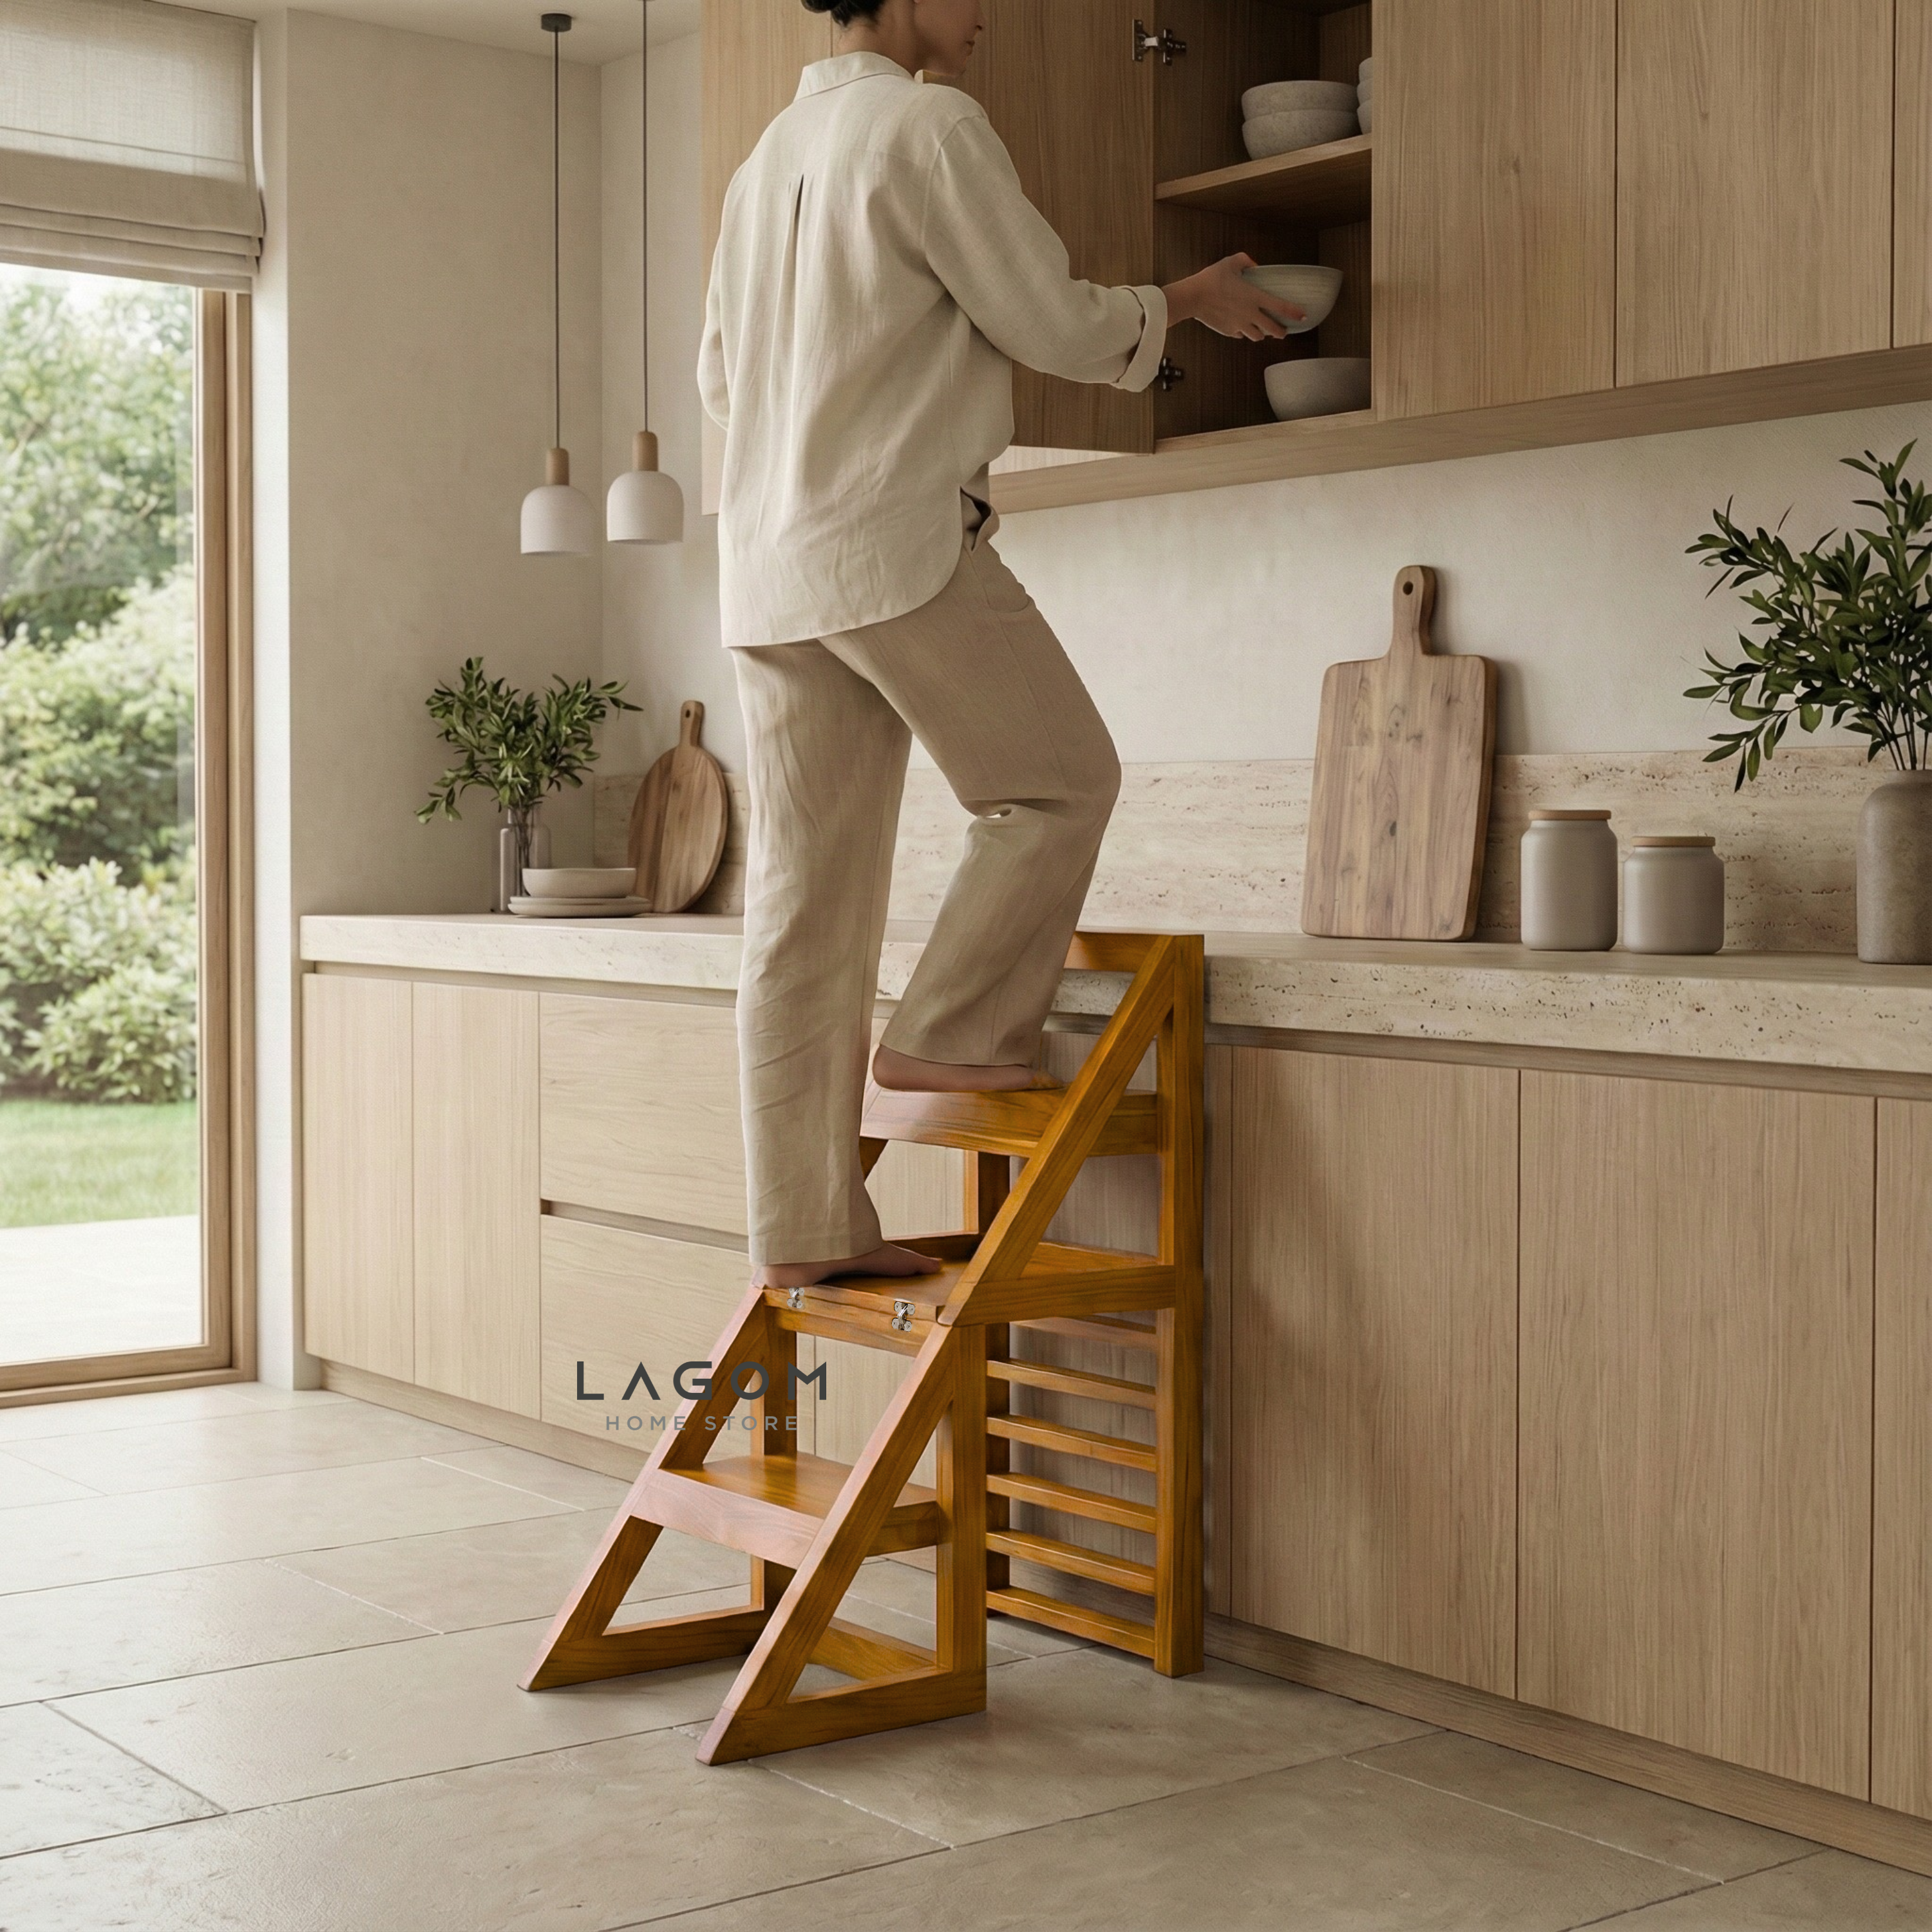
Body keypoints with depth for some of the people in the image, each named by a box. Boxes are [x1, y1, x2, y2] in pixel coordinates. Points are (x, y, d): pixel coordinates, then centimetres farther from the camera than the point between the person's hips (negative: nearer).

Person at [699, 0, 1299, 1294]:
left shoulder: (771, 154, 20)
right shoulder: (931, 124, -6)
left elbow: (723, 375, 25)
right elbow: (1051, 322, -6)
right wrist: (1188, 303, 10)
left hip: (769, 563, 8)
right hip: (904, 539, -8)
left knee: (803, 903, 5)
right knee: (1063, 783, 8)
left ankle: (807, 1230, 6)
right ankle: (950, 1035, 2)